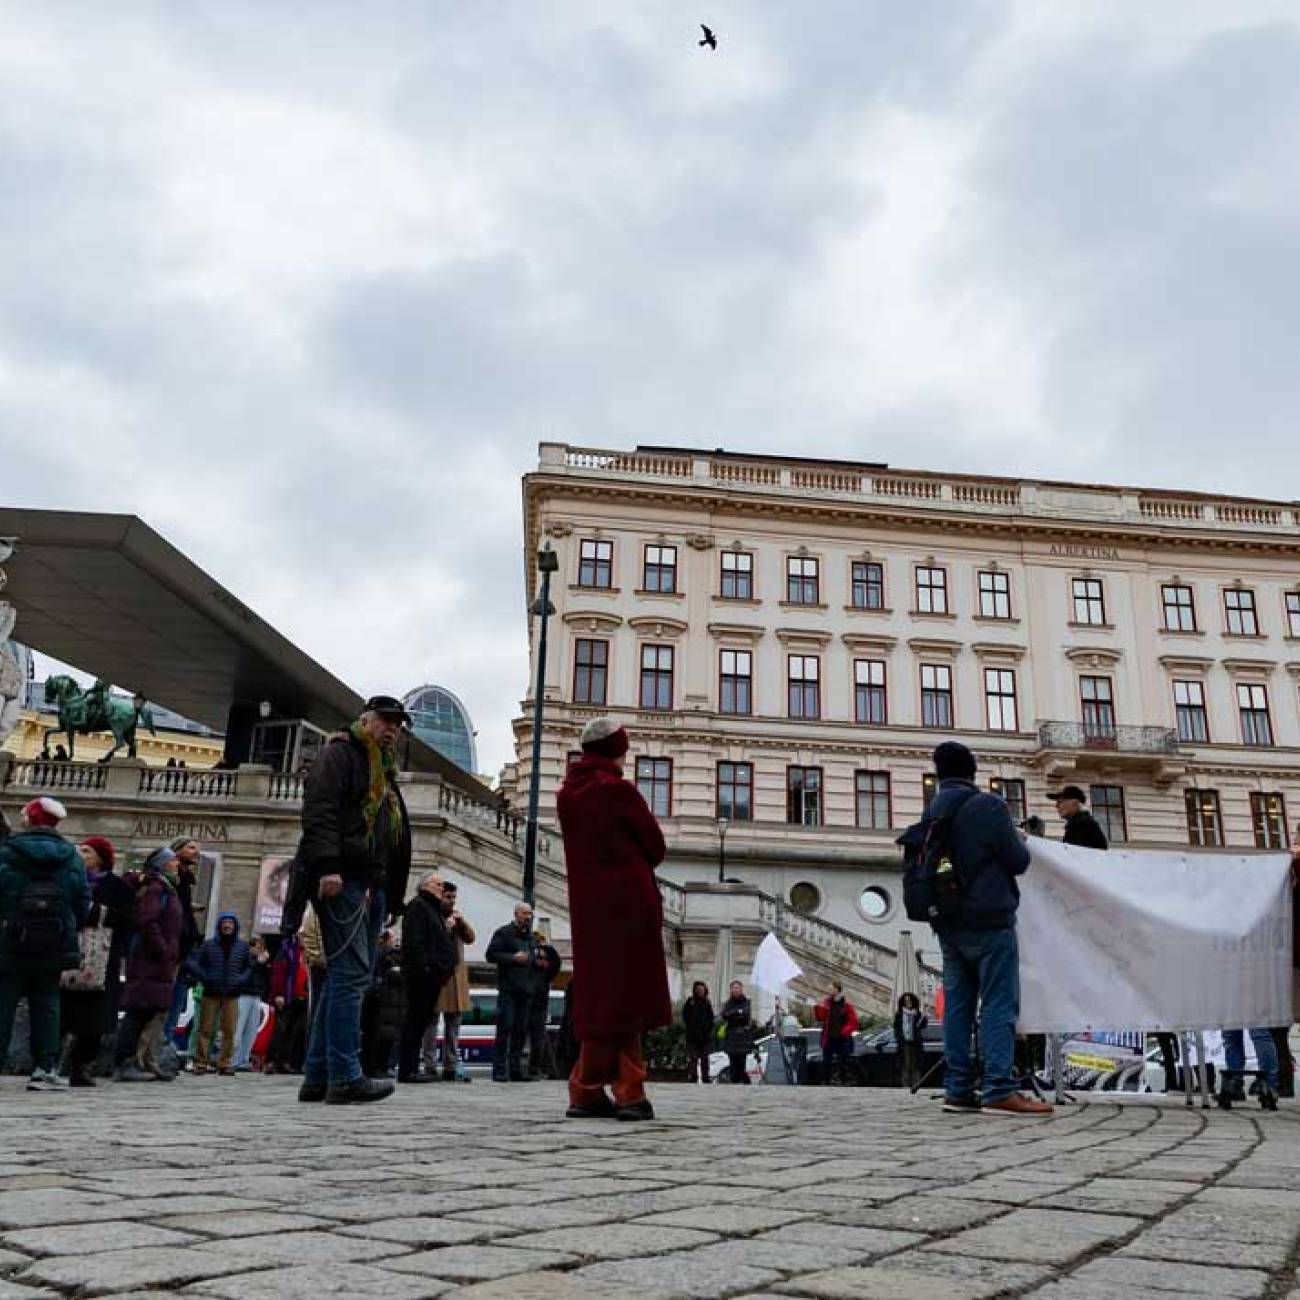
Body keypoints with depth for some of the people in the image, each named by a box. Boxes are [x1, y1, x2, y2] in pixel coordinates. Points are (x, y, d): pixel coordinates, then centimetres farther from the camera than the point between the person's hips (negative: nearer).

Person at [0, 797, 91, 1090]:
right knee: (45, 1004, 10)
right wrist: (69, 931, 16)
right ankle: (45, 1066, 6)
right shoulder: (72, 857, 3)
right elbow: (83, 904, 4)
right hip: (55, 946, 3)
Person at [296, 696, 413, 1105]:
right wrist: (327, 865, -25)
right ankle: (345, 1077, -12)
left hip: (372, 886, 9)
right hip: (342, 882, -9)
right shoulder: (339, 755, 2)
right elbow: (319, 811, -13)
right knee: (350, 975, -13)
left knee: (345, 978, 7)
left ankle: (317, 1077, 10)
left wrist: (391, 896, 20)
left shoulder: (384, 773, 28)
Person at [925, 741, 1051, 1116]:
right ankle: (999, 1090, -10)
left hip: (948, 925, 6)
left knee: (957, 1003, 8)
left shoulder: (931, 813, 8)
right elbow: (1017, 862, -7)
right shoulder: (987, 806, -11)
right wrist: (1019, 841, 13)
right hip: (988, 920, -6)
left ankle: (958, 1090, 9)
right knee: (999, 1004, -5)